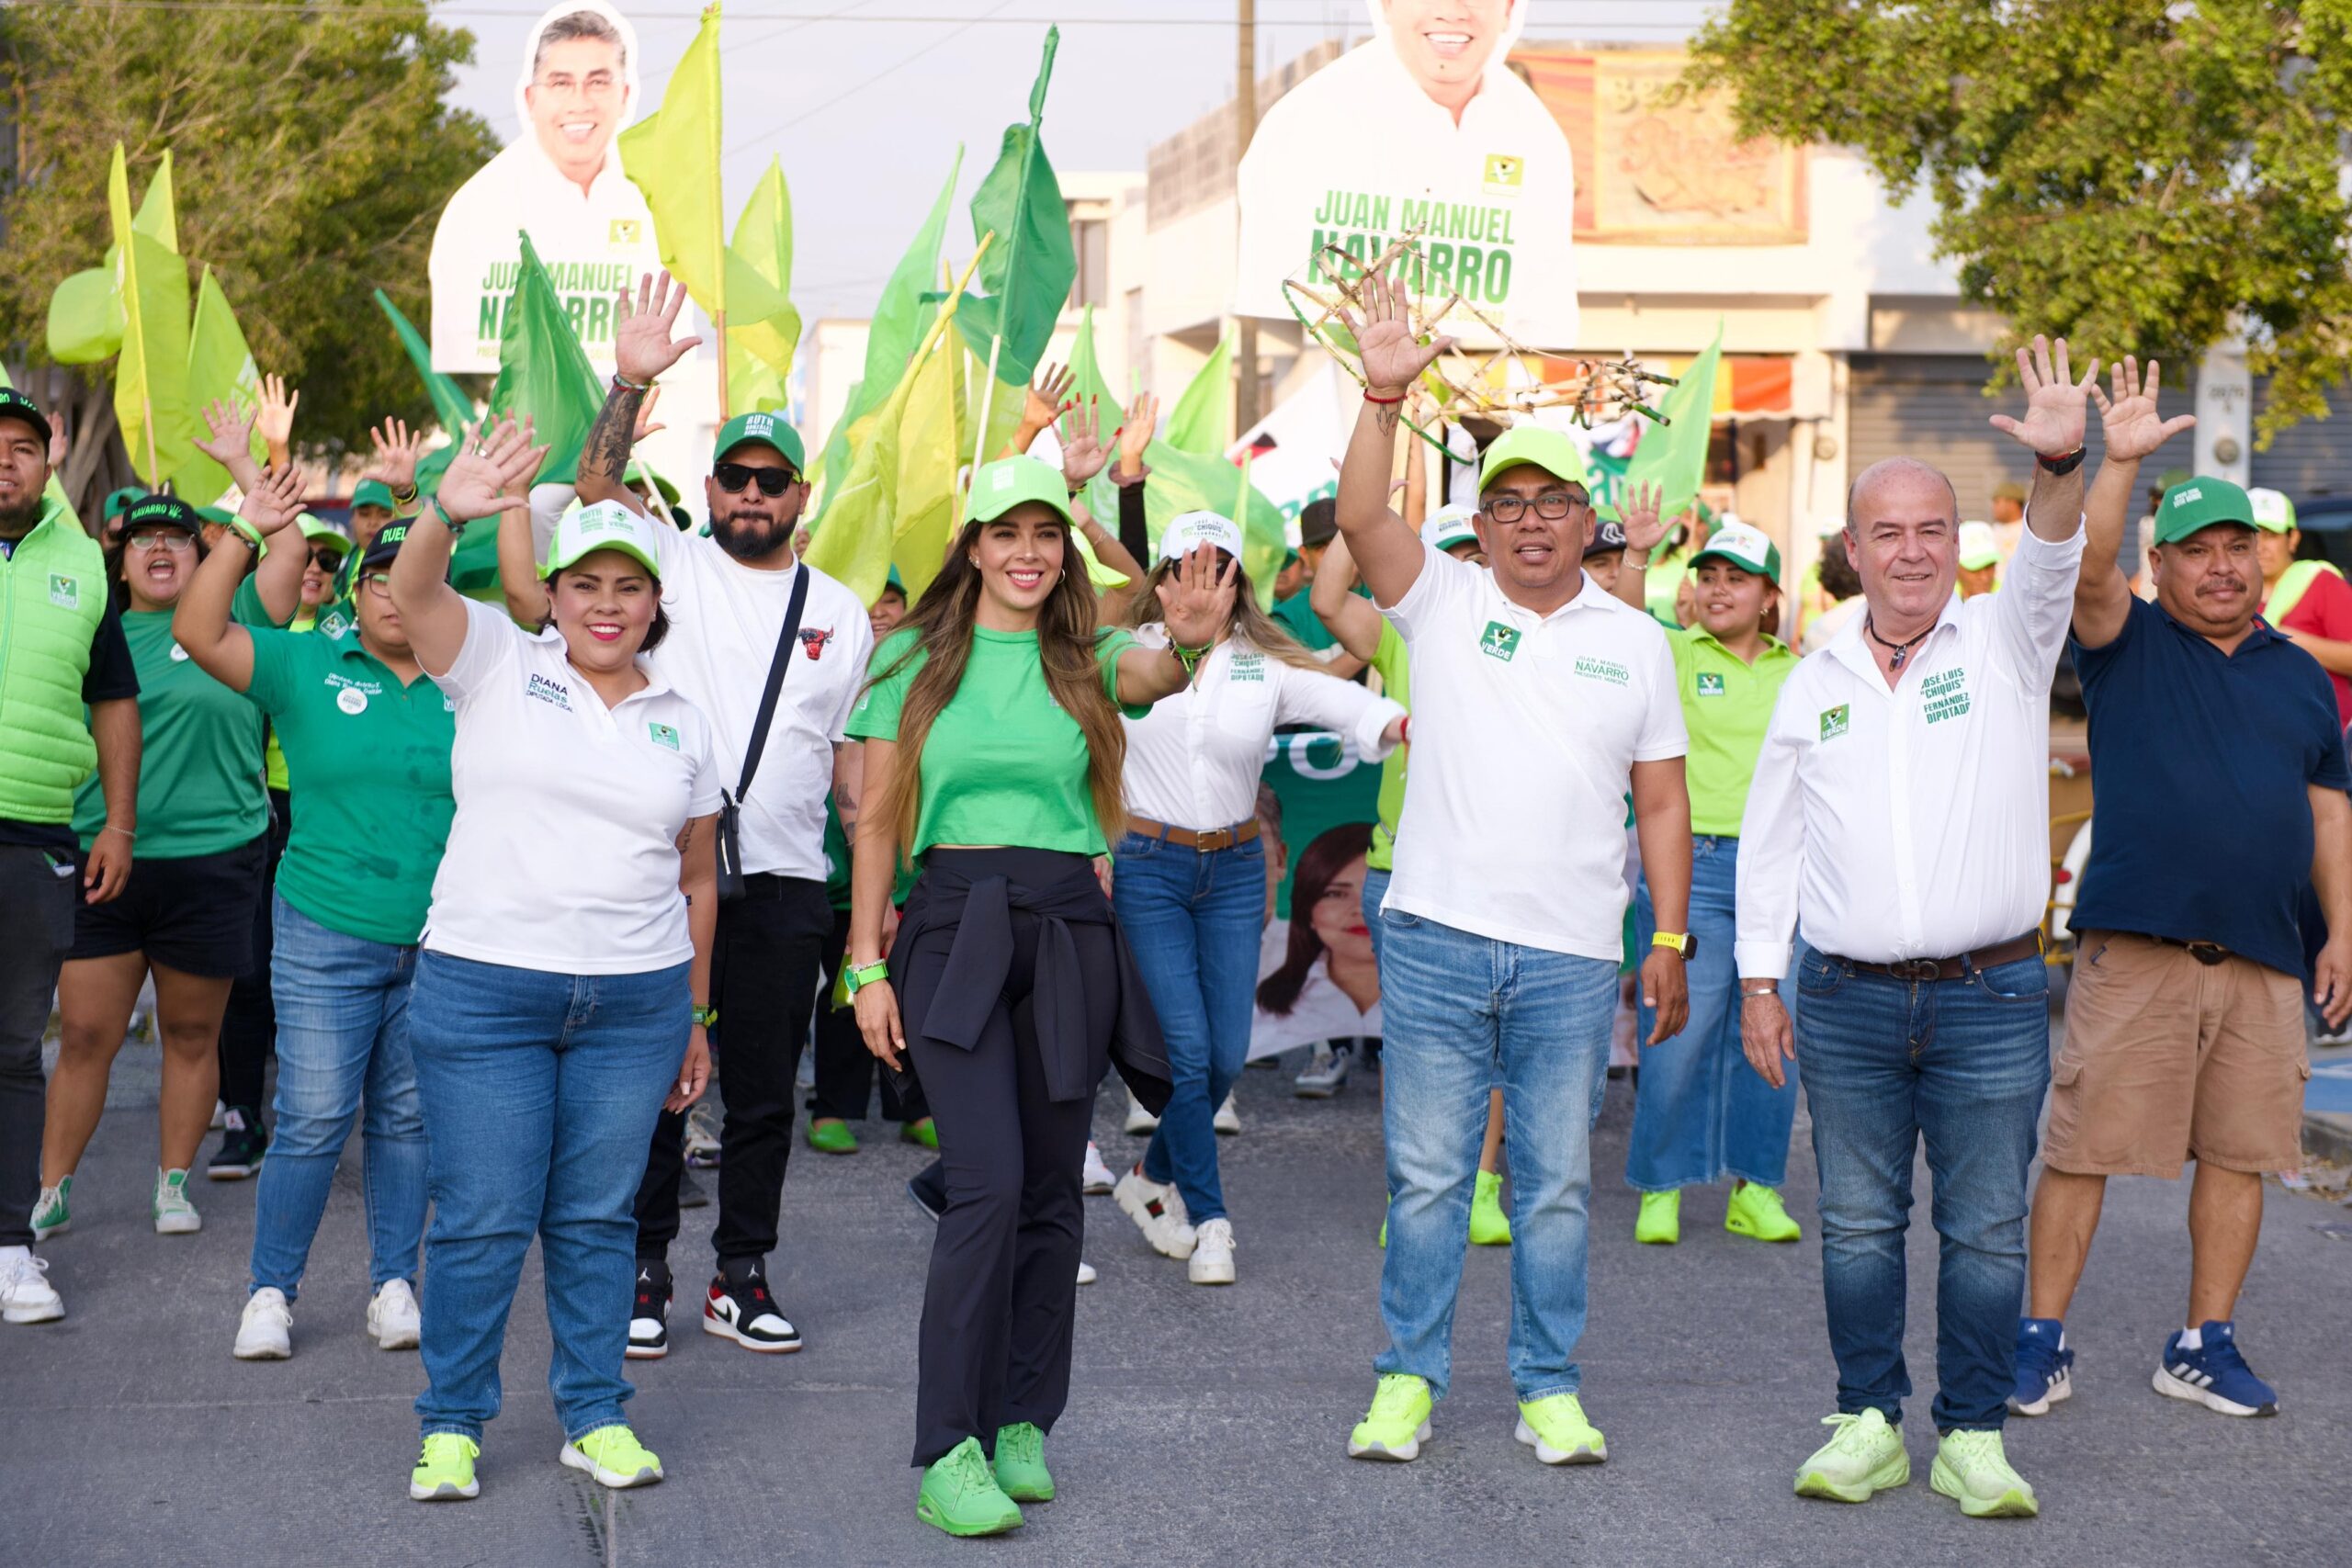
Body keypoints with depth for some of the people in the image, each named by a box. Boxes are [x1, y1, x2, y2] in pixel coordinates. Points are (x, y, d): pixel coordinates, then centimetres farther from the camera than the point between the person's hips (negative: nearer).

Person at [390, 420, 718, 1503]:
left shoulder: (681, 724, 11)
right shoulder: (498, 664, 2)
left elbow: (696, 879, 16)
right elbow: (411, 594, -17)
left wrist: (695, 1019, 15)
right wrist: (446, 516, -37)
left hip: (637, 1003, 3)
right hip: (482, 992, -3)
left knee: (596, 1218, 9)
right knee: (482, 1220, -1)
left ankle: (595, 1417, 20)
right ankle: (451, 1426, 12)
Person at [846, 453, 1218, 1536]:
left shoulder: (1087, 659, 7)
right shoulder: (916, 659, 5)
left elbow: (1157, 676, -16)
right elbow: (878, 820, 5)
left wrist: (1192, 642, -40)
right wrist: (867, 963, 0)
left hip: (1068, 932, 3)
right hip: (954, 926, -2)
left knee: (1050, 1192, 7)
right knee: (989, 1182, -15)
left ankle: (1021, 1425, 19)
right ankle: (946, 1452, -13)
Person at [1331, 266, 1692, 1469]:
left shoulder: (1633, 642, 8)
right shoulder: (1442, 601, 4)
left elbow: (1662, 801, 10)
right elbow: (1360, 517, -14)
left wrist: (1672, 939, 4)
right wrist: (1384, 395, -26)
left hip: (1572, 960, 1)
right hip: (1436, 939, -1)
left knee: (1556, 1187, 7)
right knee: (1426, 1175, 3)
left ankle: (1550, 1388, 17)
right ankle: (1408, 1378, 14)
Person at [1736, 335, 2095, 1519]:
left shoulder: (2005, 644, 3)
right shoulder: (1816, 683, 10)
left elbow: (2051, 563, -18)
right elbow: (1768, 839, 14)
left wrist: (2058, 464, -38)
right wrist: (1759, 983, 8)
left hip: (1990, 999, -2)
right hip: (1847, 1000, 2)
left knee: (1986, 1231, 2)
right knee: (1858, 1227, 6)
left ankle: (1972, 1437, 12)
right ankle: (1868, 1426, 17)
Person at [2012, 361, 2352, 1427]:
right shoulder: (2127, 646, 5)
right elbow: (2088, 572, -15)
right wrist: (2122, 463, -26)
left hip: (2265, 958, 4)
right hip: (2134, 947, -4)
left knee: (2240, 1154, 6)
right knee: (2083, 1147, -3)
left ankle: (2206, 1346, 18)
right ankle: (2041, 1342, 5)